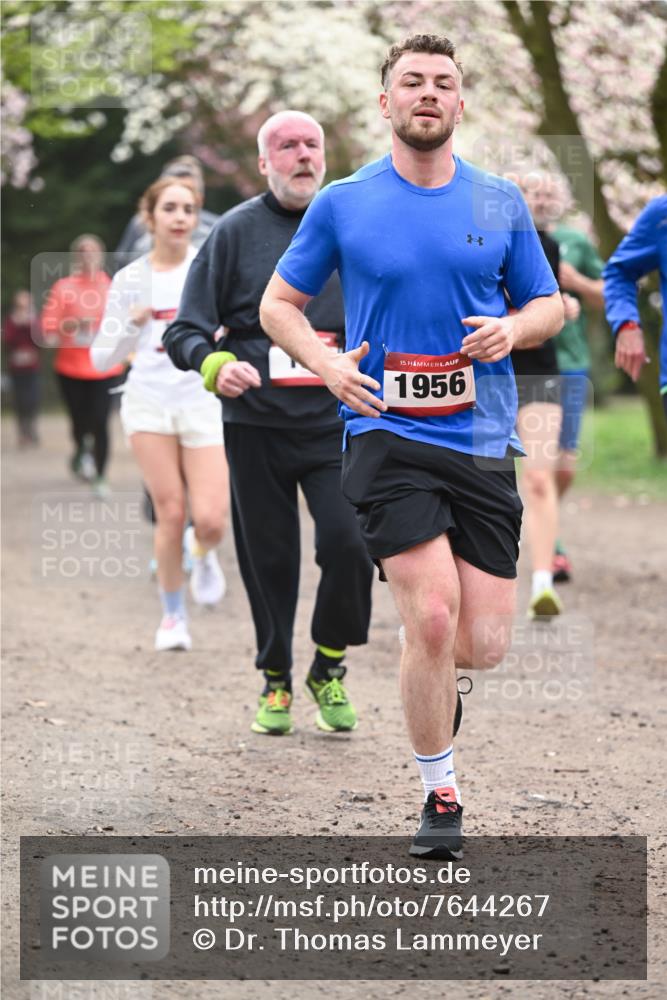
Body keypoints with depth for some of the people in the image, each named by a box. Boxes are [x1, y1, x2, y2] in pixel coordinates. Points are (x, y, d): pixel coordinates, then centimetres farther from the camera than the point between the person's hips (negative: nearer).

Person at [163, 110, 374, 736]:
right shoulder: (236, 232, 2)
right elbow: (184, 331, -1)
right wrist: (216, 366, -20)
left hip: (336, 425, 0)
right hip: (255, 427, 0)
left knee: (349, 543, -15)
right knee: (268, 559, 5)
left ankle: (329, 667, 7)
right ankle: (275, 680, 24)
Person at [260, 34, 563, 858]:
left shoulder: (501, 203, 8)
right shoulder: (342, 204, 3)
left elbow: (548, 305, 17)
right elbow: (277, 304, 11)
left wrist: (512, 329, -7)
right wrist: (326, 363, -8)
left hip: (483, 442, 3)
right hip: (386, 434, -2)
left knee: (483, 644, -2)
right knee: (432, 616, -18)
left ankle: (435, 681, 36)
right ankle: (440, 796, 0)